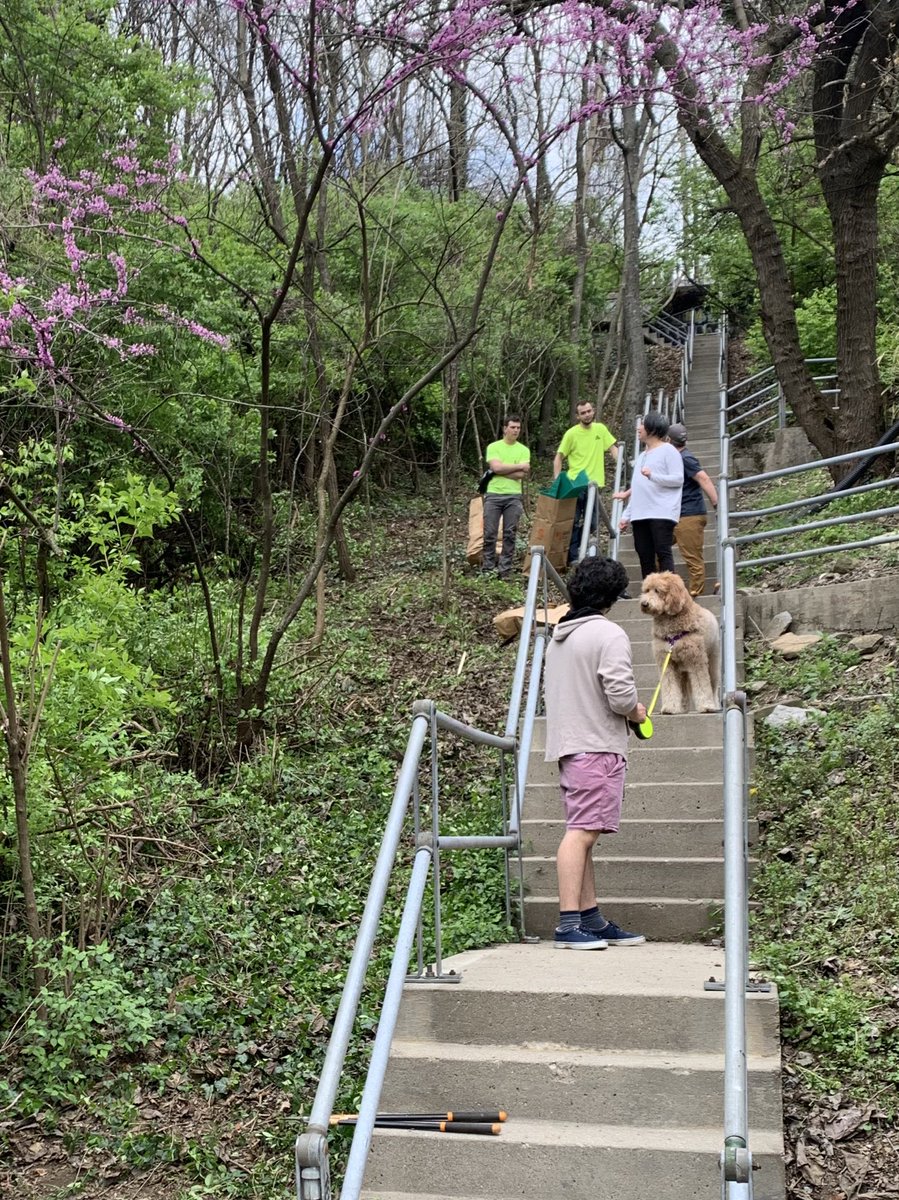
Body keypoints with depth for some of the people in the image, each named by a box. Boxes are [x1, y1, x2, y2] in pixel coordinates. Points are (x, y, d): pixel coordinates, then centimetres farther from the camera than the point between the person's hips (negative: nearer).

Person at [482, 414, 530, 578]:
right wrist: (519, 466, -9)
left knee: (510, 534, 2)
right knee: (490, 533, -1)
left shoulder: (524, 450, 7)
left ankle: (505, 569, 7)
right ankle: (488, 567, 8)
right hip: (493, 495, -1)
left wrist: (501, 470, -10)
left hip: (514, 496, 1)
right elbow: (496, 467, -13)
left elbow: (523, 475, -6)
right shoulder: (493, 447, 3)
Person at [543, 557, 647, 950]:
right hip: (597, 747, -9)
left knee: (582, 833, 10)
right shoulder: (609, 634, -9)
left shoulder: (558, 636, 18)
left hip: (565, 745, 9)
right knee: (581, 832, -12)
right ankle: (568, 923, -15)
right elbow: (621, 695, -17)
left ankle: (592, 920, 14)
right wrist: (637, 712, 3)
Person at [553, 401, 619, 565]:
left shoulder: (600, 429, 6)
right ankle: (573, 556, 1)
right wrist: (557, 481, -11)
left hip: (594, 484, 4)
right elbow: (559, 457, -2)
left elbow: (612, 448, 11)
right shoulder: (571, 433, -5)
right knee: (574, 522, -2)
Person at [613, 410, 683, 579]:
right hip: (640, 514, 8)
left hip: (661, 513, -7)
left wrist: (653, 475, -19)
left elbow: (678, 478, -9)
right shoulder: (642, 455, 23)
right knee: (645, 557, 4)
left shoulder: (668, 450, 0)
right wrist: (626, 515, 18)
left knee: (663, 553, -13)